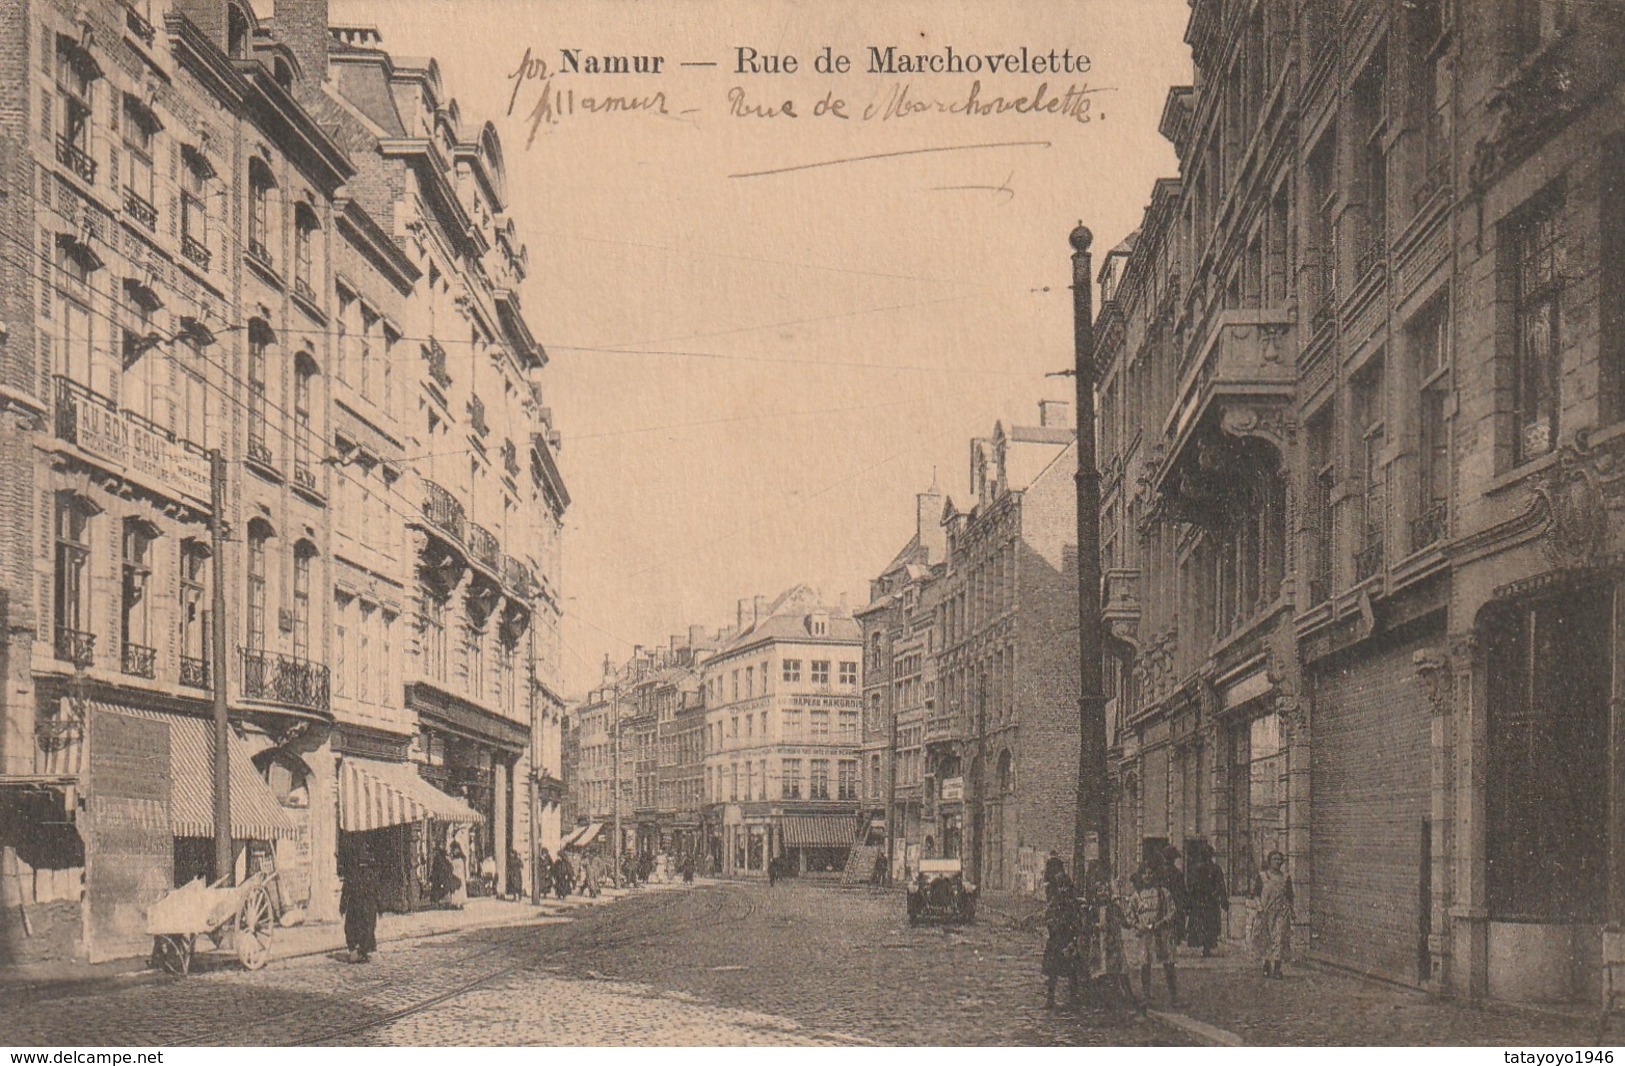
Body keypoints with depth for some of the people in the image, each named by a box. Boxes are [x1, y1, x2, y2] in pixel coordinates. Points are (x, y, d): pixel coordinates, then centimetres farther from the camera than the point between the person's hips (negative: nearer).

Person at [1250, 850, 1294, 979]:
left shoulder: (1286, 877, 11)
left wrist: (1290, 910, 6)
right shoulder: (1262, 876, 7)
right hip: (1265, 910, 0)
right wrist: (1258, 905, -10)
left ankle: (1277, 969, -13)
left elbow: (1289, 896, 15)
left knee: (1279, 938, -11)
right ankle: (1266, 967, 11)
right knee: (1265, 940, 0)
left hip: (1281, 912, 0)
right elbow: (1255, 893, 5)